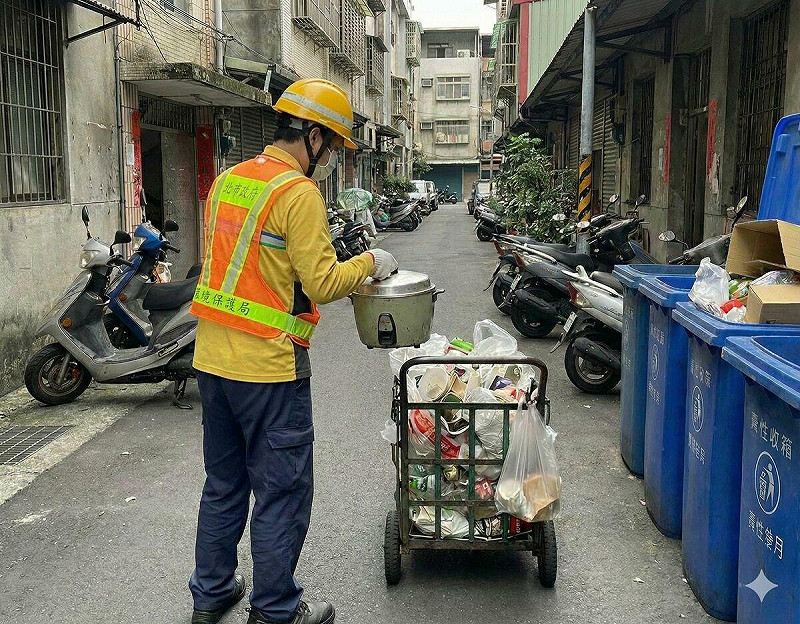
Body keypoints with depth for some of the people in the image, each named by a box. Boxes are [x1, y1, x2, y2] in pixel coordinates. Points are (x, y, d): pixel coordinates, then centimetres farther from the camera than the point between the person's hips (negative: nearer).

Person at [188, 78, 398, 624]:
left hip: (213, 356, 8)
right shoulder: (299, 192, -14)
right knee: (283, 492, 6)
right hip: (268, 365, -8)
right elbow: (323, 284, -16)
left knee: (224, 483, 20)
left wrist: (331, 276, 17)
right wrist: (369, 263, 1)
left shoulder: (228, 180, 11)